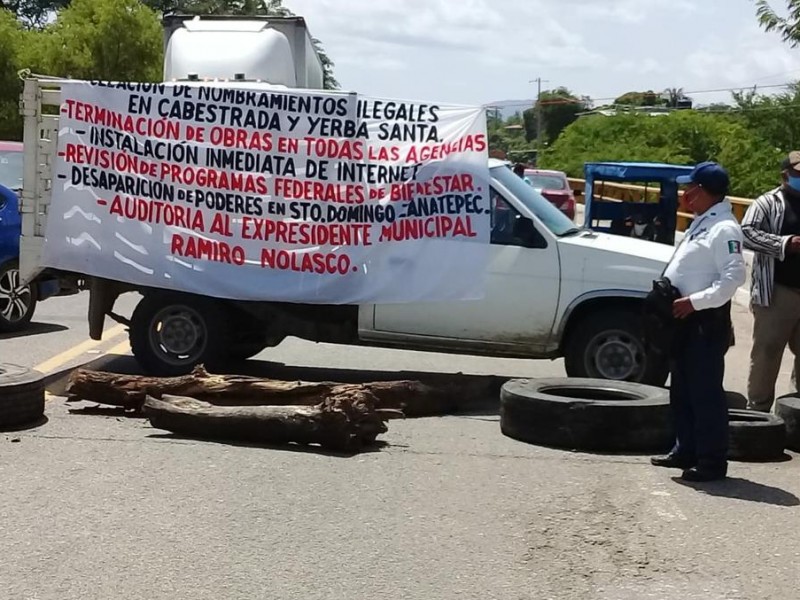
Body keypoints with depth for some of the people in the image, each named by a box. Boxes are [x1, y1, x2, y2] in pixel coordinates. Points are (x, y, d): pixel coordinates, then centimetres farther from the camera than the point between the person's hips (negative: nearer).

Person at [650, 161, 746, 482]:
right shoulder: (700, 224, 16)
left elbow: (733, 276, -23)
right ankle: (686, 450, 27)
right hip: (685, 318, 10)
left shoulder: (724, 229, -15)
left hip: (706, 321, -10)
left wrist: (693, 301, -25)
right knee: (682, 390, 16)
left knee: (705, 392, -5)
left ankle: (712, 461, 1)